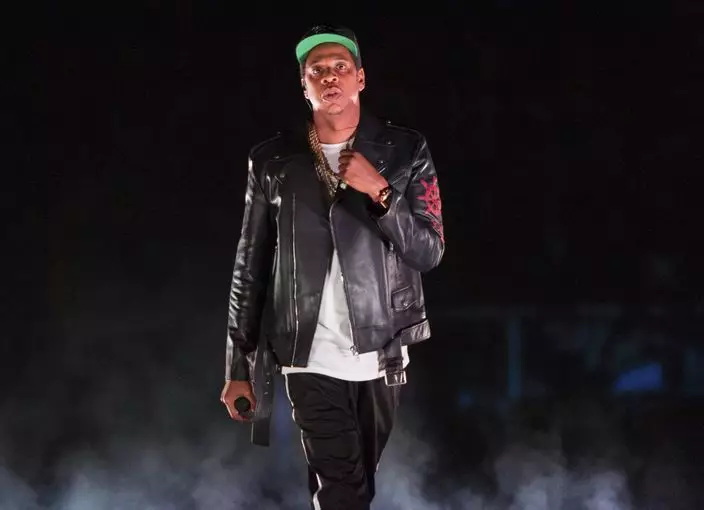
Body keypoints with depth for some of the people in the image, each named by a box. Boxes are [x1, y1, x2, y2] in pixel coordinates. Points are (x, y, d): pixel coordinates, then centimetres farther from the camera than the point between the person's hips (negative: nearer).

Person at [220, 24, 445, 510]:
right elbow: (250, 269, 5)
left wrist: (379, 192, -16)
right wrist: (238, 368, 3)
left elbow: (429, 252, -2)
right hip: (311, 362, -1)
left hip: (384, 356, 1)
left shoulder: (405, 151, 1)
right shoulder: (272, 161, 3)